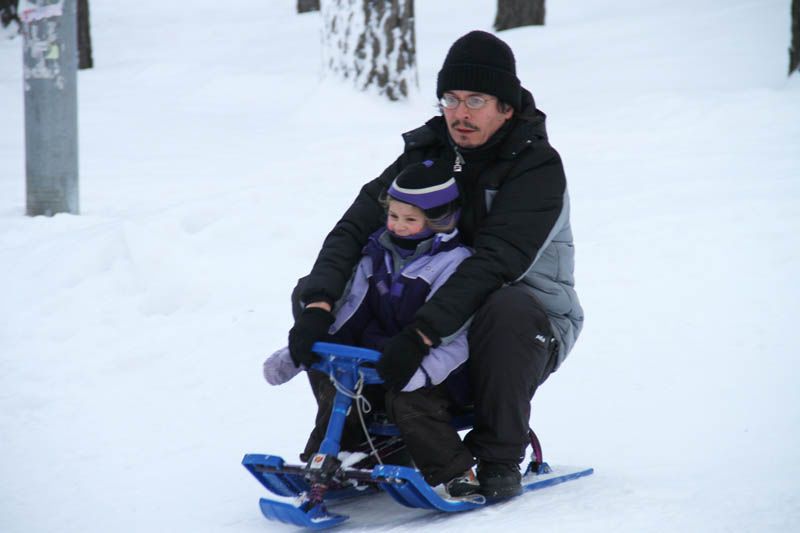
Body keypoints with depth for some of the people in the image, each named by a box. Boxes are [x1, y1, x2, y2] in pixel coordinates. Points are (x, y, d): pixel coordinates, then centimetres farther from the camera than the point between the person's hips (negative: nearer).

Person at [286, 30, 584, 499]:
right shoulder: (428, 151, -2)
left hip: (533, 326, -5)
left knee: (507, 311, -42)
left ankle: (500, 459, -22)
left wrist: (421, 334, -44)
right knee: (311, 288, -6)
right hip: (436, 314, 5)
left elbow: (494, 263, -33)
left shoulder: (538, 166, -19)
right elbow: (357, 225, -11)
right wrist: (318, 305, -29)